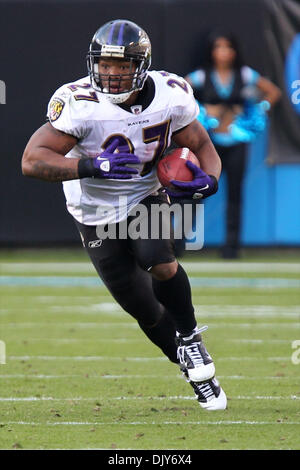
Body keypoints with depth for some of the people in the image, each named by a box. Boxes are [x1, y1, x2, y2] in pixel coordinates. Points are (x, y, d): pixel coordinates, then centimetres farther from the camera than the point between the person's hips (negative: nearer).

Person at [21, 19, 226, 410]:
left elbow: (202, 146, 2)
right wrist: (91, 165, -45)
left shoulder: (170, 96, -14)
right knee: (147, 313, 2)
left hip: (146, 200, 1)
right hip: (98, 215, -1)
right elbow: (32, 161, -31)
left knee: (159, 261, -30)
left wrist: (208, 178, -22)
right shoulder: (79, 103, -26)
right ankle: (196, 369, 27)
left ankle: (190, 335, -3)